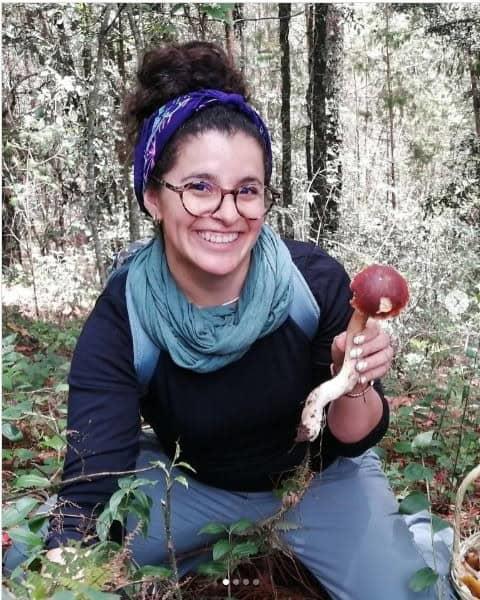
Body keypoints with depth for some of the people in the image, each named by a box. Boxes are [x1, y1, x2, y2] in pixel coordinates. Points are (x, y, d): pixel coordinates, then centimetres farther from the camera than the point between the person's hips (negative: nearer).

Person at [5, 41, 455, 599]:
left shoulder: (316, 281, -26)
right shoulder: (119, 322, -26)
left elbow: (353, 440, -14)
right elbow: (91, 491, -31)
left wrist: (353, 381, -36)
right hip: (190, 482, 1)